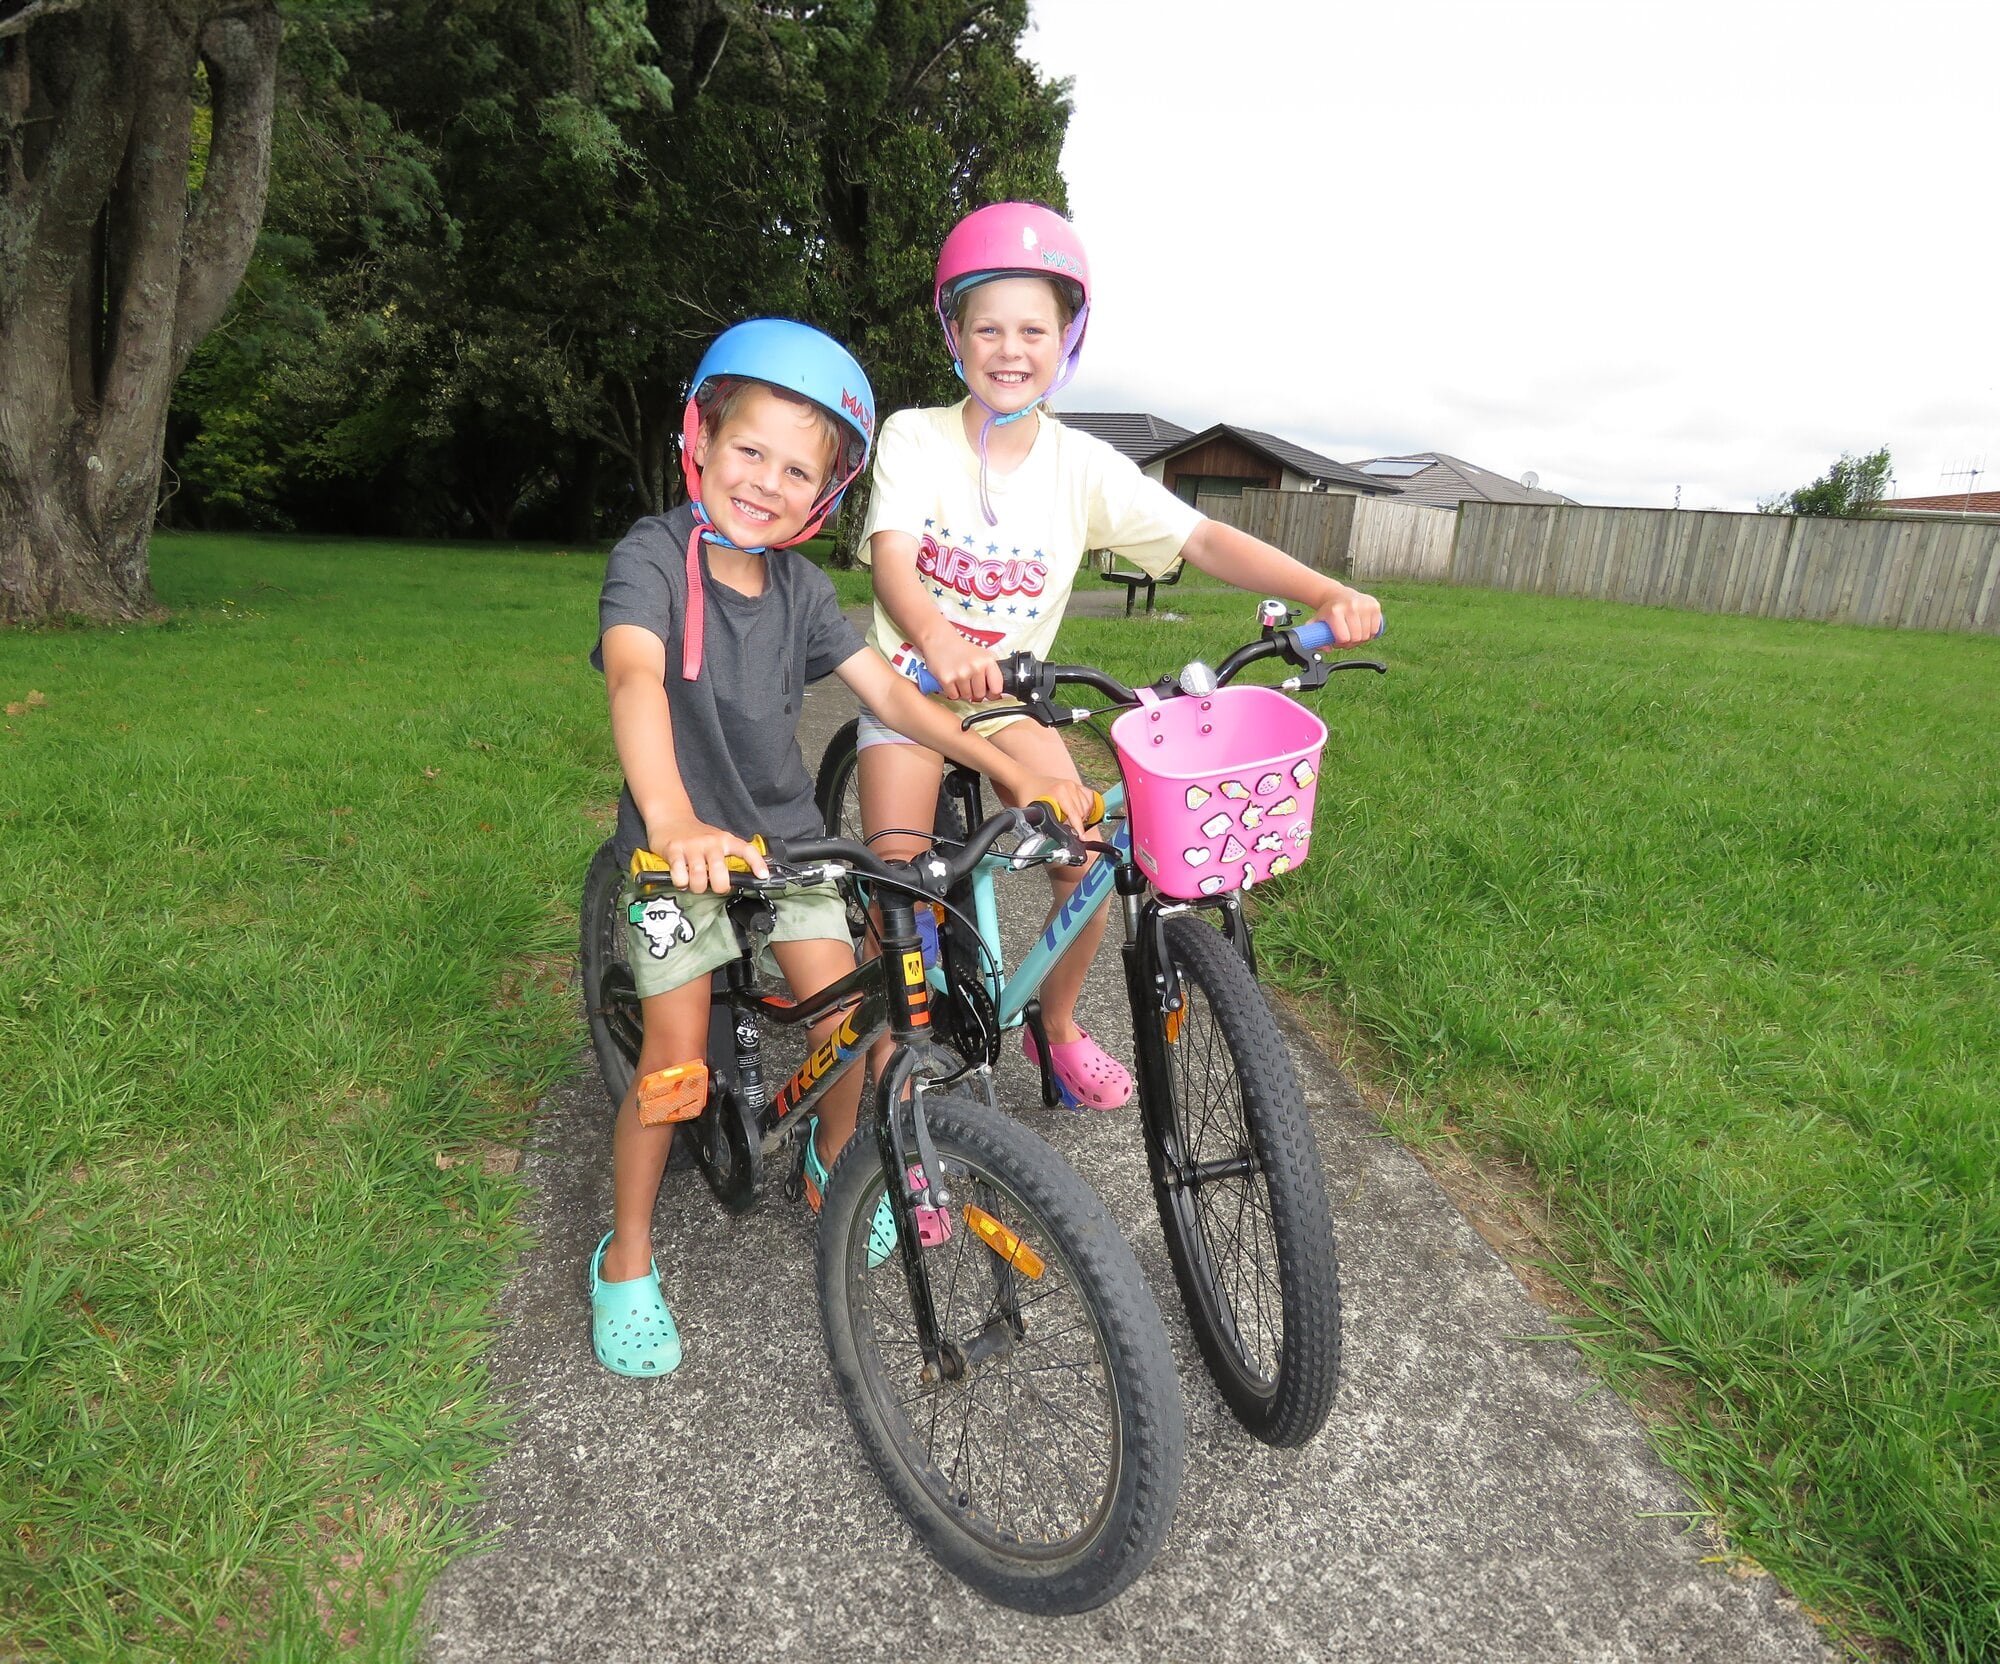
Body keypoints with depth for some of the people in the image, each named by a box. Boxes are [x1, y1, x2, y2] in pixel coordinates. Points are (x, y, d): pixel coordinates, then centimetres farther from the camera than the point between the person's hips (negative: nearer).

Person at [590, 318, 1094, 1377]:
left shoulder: (801, 587, -1)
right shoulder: (655, 555, -17)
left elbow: (889, 693, -4)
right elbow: (634, 675, -36)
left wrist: (1016, 770, -14)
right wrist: (674, 819, -55)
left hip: (783, 832, 4)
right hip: (679, 842, -4)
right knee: (676, 1070, -3)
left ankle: (831, 1161, 31)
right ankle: (627, 1257, 22)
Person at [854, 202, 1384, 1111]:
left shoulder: (1082, 465, -7)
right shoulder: (915, 437, -12)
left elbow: (1202, 538, -16)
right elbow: (891, 556, -28)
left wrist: (1329, 593, -30)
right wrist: (937, 638, -51)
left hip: (1011, 692, 2)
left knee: (1089, 864, -11)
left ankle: (1055, 1024, 18)